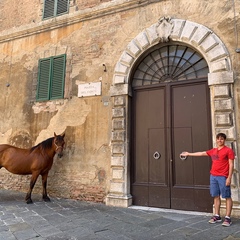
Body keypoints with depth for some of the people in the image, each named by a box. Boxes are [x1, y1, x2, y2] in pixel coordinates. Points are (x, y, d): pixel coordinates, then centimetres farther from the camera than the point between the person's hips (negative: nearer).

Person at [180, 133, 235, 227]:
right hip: (213, 176, 6)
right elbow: (201, 153, 23)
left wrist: (229, 177, -14)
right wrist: (188, 154, 28)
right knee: (216, 196, 9)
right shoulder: (213, 151, 14)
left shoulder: (228, 150, -3)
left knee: (227, 197, 0)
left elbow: (231, 165, -7)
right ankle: (217, 216, 17)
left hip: (223, 177, -6)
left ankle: (228, 218, 5)